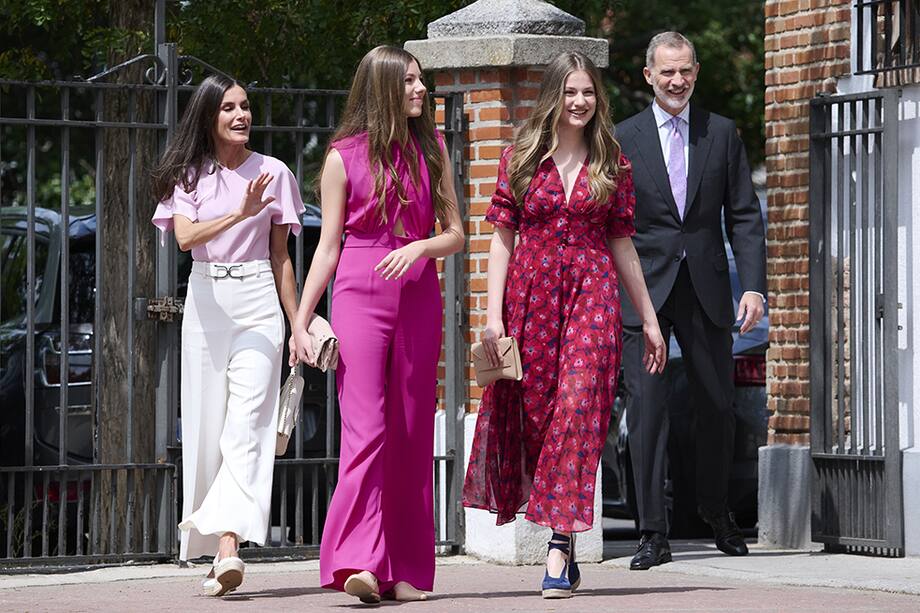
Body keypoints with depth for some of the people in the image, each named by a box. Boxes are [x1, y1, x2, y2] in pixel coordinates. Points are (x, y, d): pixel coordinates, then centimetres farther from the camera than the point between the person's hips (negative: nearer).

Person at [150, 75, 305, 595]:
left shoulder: (273, 173, 6)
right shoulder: (189, 175, 6)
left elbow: (281, 255, 11)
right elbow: (186, 236, -12)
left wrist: (299, 323, 10)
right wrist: (240, 213, -26)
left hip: (258, 302, -1)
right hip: (206, 302, 1)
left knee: (246, 422, -15)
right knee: (207, 424, 2)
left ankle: (229, 546, -26)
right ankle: (219, 553, 10)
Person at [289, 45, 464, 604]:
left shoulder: (431, 149, 11)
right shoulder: (344, 156, 2)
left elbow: (455, 233, 11)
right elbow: (328, 246, 4)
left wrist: (420, 246, -10)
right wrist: (300, 321, 0)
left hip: (419, 295, 4)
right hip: (360, 294, -4)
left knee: (412, 435, 4)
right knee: (366, 428, -14)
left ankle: (405, 571, 7)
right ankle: (358, 563, -21)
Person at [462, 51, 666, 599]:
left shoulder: (612, 165, 8)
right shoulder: (520, 159, 6)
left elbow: (622, 245, 12)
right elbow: (503, 239, 4)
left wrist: (649, 318, 13)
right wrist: (494, 313, -5)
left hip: (592, 294, -1)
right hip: (530, 295, 1)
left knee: (577, 408, -12)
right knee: (533, 410, 3)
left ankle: (561, 547, -14)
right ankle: (566, 538, 20)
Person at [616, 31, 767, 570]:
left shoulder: (723, 134, 6)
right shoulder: (623, 139, 2)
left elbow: (744, 215, 4)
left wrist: (754, 284, -6)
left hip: (707, 289, 2)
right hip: (644, 291, -2)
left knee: (719, 406, 10)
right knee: (647, 408, -6)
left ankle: (717, 512, 31)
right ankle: (654, 533, -2)